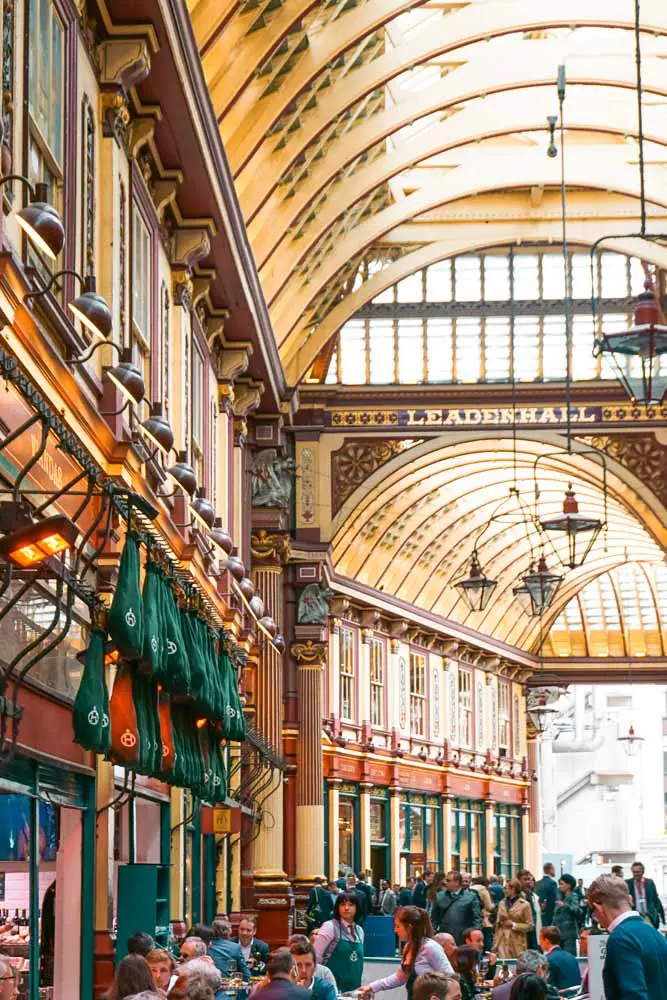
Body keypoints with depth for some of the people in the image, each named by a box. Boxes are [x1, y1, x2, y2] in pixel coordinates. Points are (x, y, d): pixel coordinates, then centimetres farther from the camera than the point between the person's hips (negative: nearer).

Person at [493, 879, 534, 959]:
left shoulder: (524, 904, -1)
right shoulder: (502, 903, 12)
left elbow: (529, 926, -1)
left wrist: (514, 925, -11)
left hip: (517, 944, -3)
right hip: (503, 943, 3)